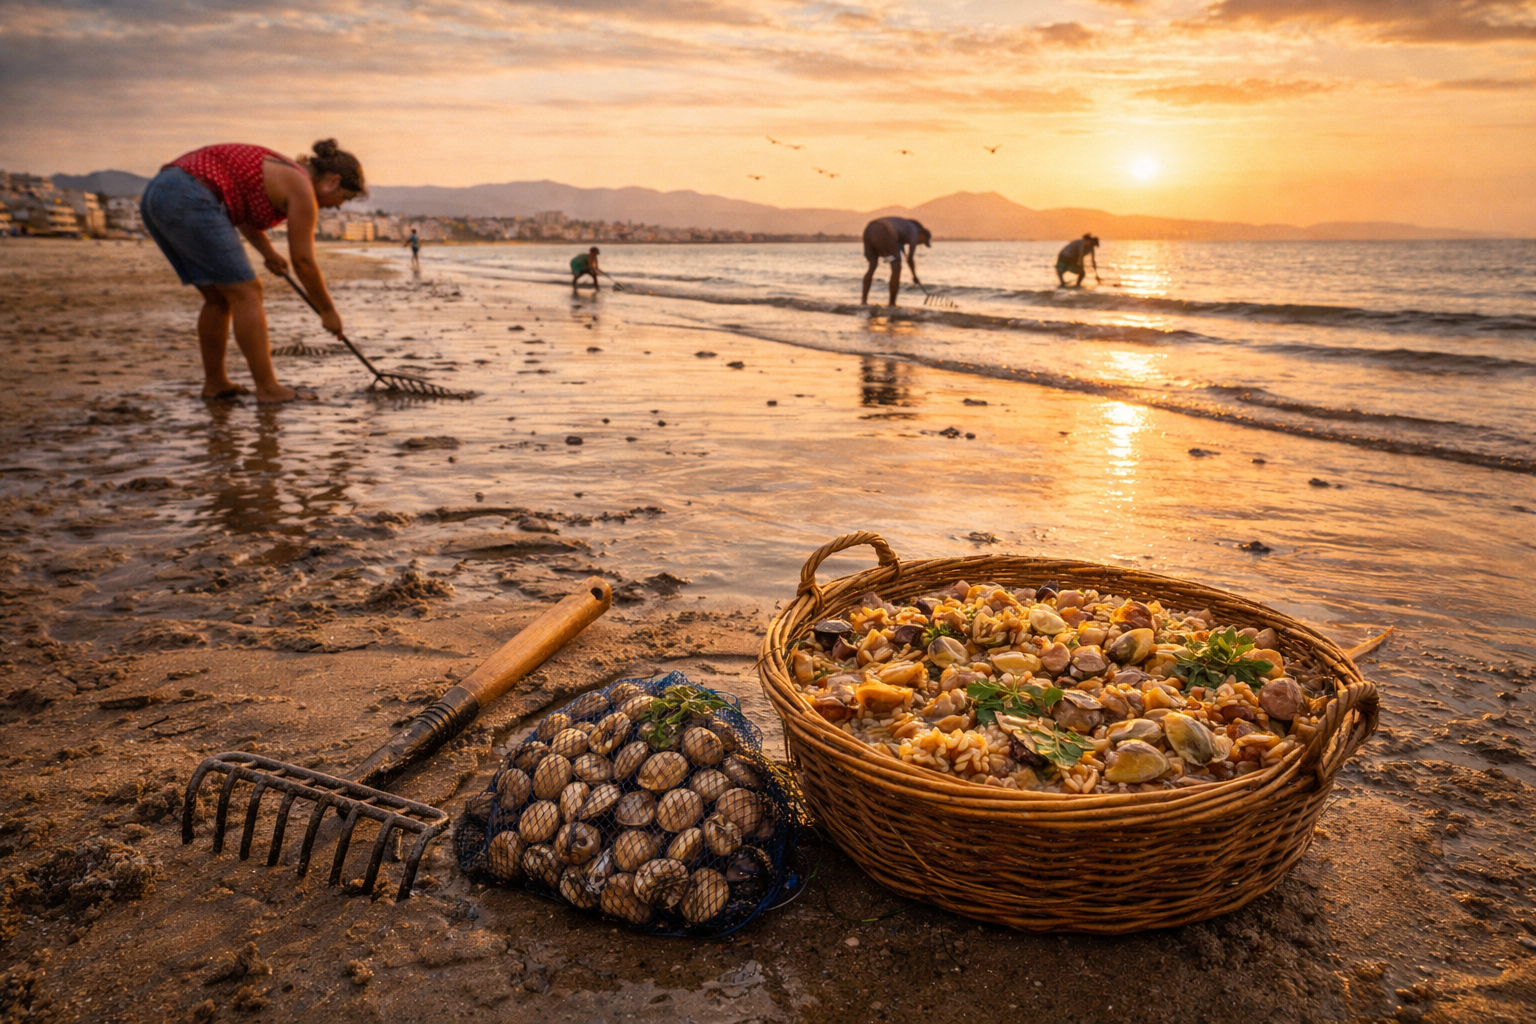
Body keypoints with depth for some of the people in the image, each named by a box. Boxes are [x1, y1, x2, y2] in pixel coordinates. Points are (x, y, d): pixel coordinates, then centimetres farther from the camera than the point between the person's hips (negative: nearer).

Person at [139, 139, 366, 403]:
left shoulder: (281, 170, 24)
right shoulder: (302, 188, -3)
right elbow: (303, 261, -2)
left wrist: (268, 251, 23)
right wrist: (328, 310, 8)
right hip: (188, 201, -10)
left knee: (219, 298, 16)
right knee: (245, 293, -5)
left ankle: (214, 382, 20)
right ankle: (268, 388, -6)